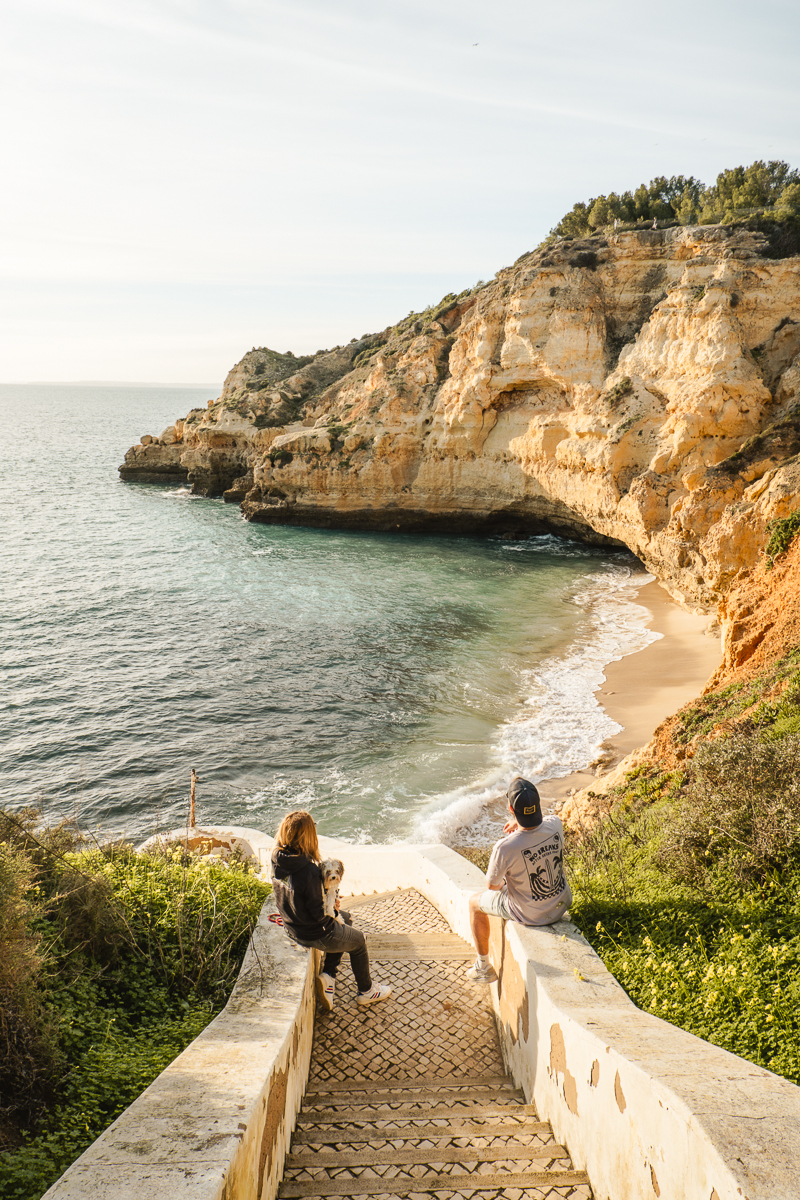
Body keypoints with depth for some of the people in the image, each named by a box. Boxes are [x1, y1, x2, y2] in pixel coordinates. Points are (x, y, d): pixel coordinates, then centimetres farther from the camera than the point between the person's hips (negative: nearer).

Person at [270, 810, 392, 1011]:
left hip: (291, 928, 7)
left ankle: (328, 976, 25)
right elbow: (318, 914, -26)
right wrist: (332, 906, -5)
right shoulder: (308, 871, -36)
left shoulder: (278, 860, -12)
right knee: (358, 940, 21)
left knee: (345, 919, 30)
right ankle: (366, 991, 39)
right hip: (315, 934, -7)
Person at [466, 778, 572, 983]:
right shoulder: (555, 825, -21)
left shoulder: (505, 847, -34)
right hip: (561, 905, 5)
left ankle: (483, 967, 34)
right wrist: (521, 821, -4)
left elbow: (491, 885, -14)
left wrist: (501, 885, 7)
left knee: (475, 902, 22)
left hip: (528, 914, -5)